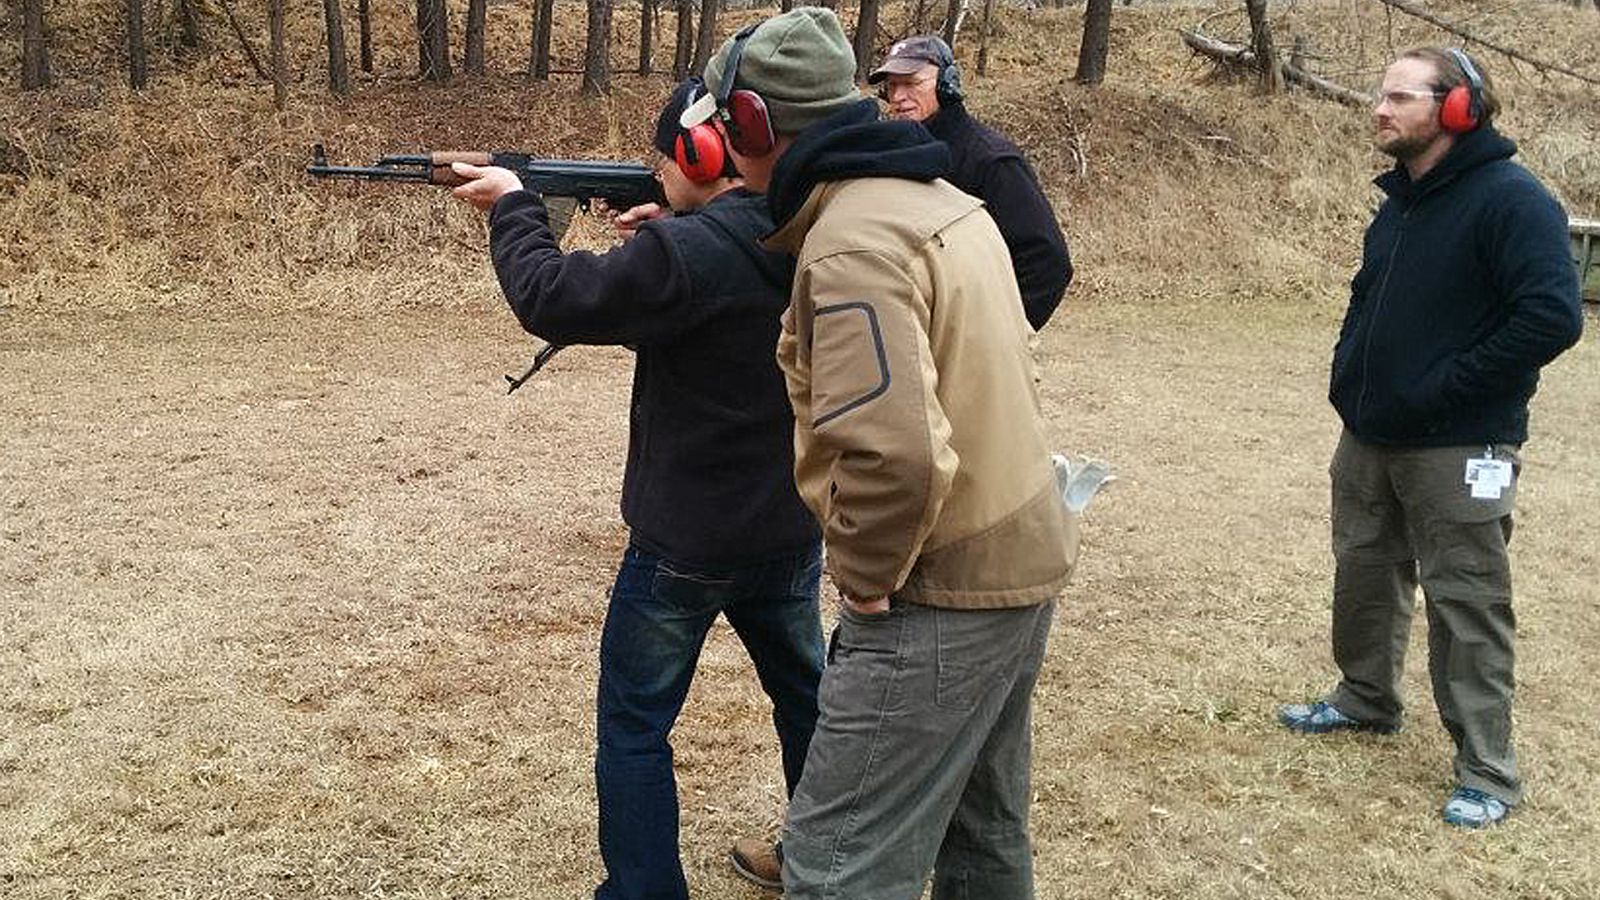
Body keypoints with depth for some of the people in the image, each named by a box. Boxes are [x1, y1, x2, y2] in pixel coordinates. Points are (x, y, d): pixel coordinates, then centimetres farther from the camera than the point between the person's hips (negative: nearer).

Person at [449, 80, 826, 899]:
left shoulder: (687, 252, -24)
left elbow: (551, 299, -17)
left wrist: (512, 206, -2)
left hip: (687, 543, -7)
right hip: (792, 531, 7)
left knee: (633, 726, 9)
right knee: (805, 695, 24)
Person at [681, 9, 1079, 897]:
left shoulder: (850, 241, -22)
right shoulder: (941, 197, 8)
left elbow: (892, 454, -31)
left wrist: (865, 578, -14)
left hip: (943, 594, -10)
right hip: (1019, 559, 10)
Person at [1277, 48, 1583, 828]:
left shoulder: (1509, 201, -17)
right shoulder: (1399, 199, 10)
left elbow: (1553, 316, -24)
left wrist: (1443, 389, -21)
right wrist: (1349, 369, 8)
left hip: (1456, 450, -8)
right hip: (1369, 437, 8)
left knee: (1465, 603, 0)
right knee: (1365, 574, 20)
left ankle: (1487, 772, 11)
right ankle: (1367, 698, 42)